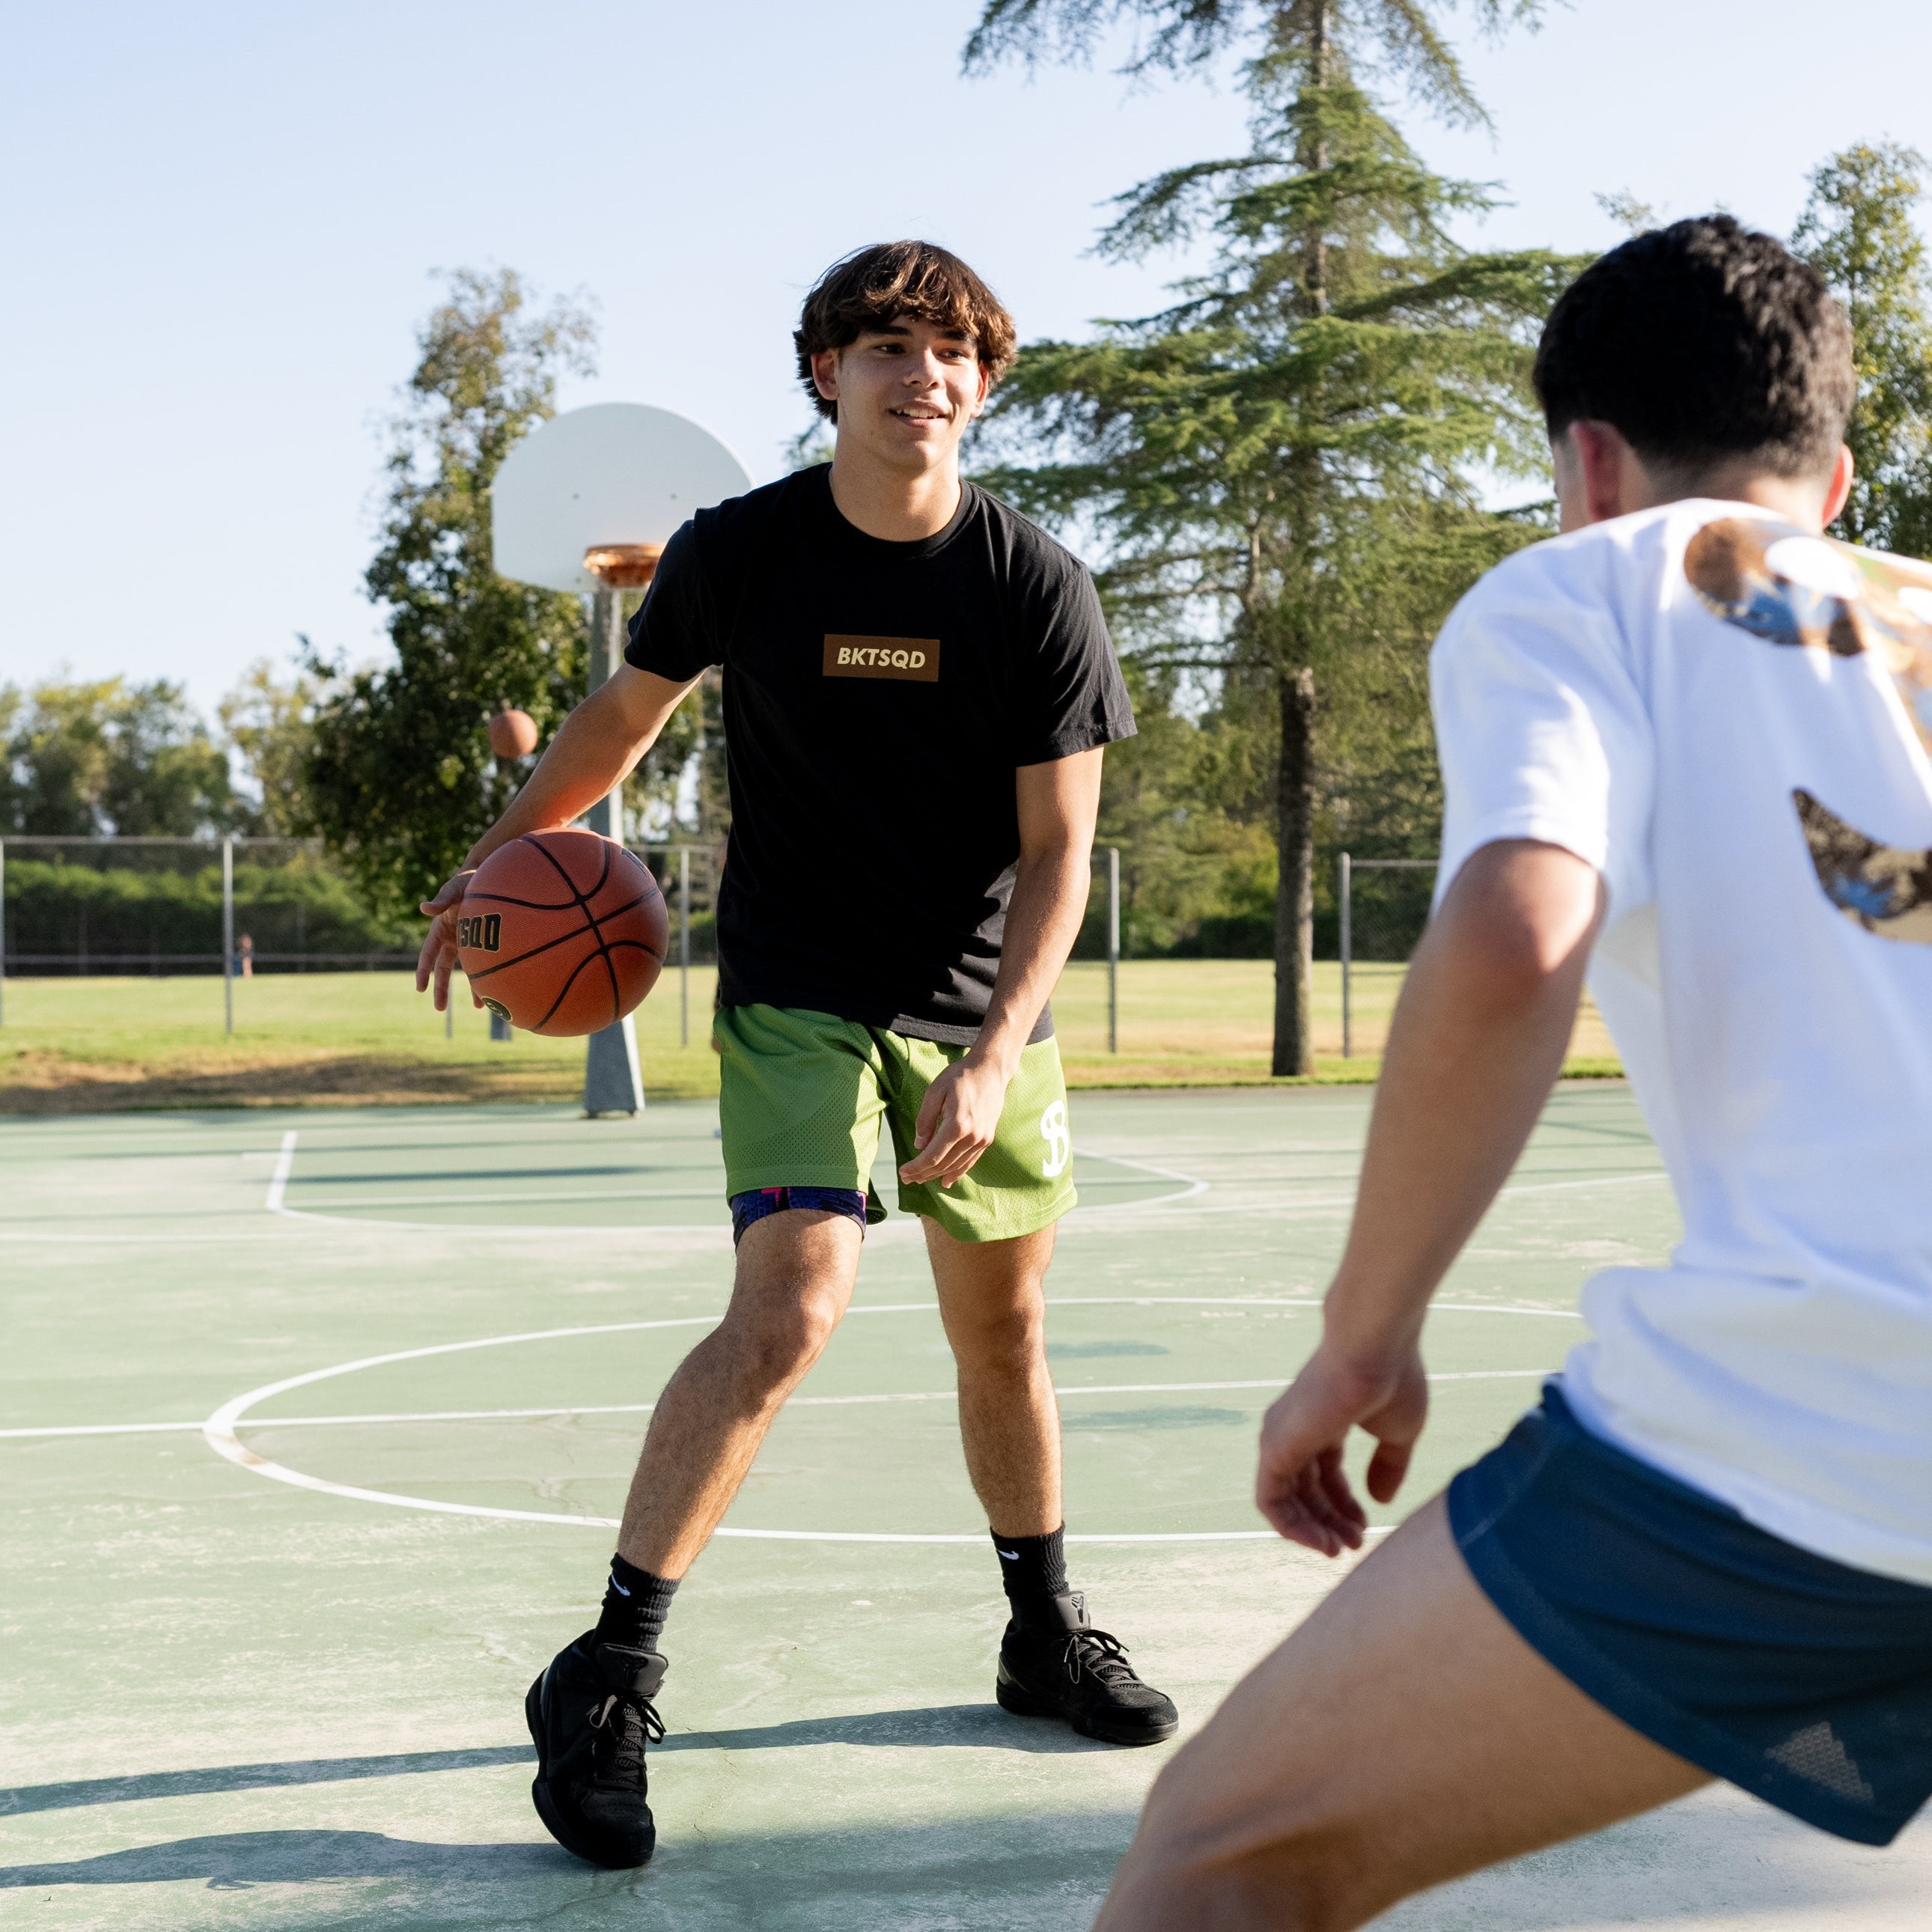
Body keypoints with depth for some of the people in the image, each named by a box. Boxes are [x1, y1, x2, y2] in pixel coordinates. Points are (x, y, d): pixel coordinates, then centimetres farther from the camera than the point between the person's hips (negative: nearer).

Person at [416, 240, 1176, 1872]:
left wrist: (992, 1056, -19)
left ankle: (1046, 1633, 33)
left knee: (1005, 1330, 11)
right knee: (789, 1308, -20)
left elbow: (1058, 850, -9)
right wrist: (501, 854, 13)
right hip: (798, 997, -2)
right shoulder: (739, 553, -8)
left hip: (984, 1013, 2)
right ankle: (607, 1677, -13)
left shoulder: (1037, 589, -9)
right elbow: (627, 711, 11)